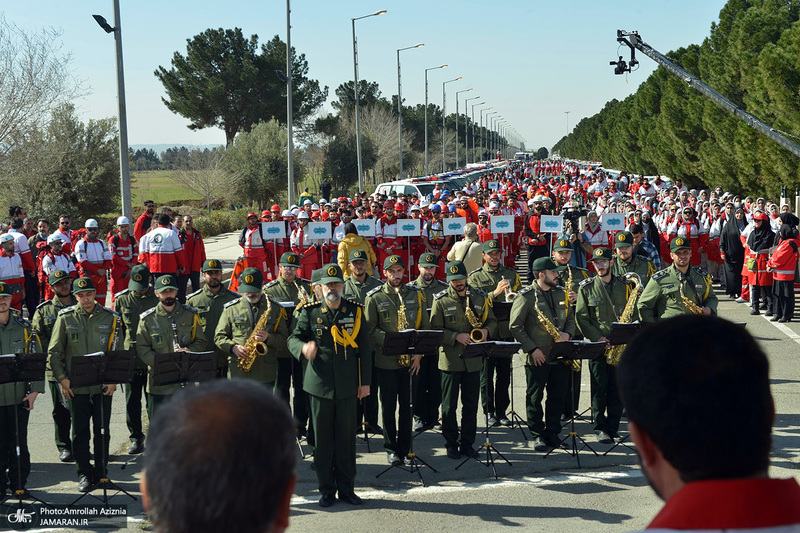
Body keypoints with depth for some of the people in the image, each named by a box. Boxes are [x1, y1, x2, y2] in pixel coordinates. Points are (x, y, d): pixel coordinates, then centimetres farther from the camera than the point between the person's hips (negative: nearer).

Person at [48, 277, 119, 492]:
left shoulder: (110, 317, 2)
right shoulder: (66, 318, 2)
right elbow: (54, 352, 5)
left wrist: (113, 379, -4)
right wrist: (62, 378, -5)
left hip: (103, 387, 0)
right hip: (76, 387, 0)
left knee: (102, 432, 6)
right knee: (80, 432, 4)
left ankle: (101, 473, 18)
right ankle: (85, 474, 15)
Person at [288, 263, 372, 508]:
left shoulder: (356, 311, 3)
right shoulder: (310, 312, 1)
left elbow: (364, 348, 6)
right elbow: (293, 338, -2)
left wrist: (365, 381, 4)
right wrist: (303, 348, -27)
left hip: (347, 386, 1)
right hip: (319, 384, -1)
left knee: (347, 437, 6)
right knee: (322, 438, 5)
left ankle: (346, 488, 17)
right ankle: (327, 490, 15)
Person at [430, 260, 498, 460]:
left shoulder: (480, 297, 7)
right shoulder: (441, 301, -4)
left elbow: (492, 321, 13)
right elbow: (435, 329, -7)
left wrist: (486, 331, -9)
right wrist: (457, 337, -20)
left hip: (473, 360, 3)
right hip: (450, 359, -3)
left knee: (471, 404, 8)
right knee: (449, 405, 4)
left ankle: (467, 443, 19)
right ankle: (451, 444, 14)